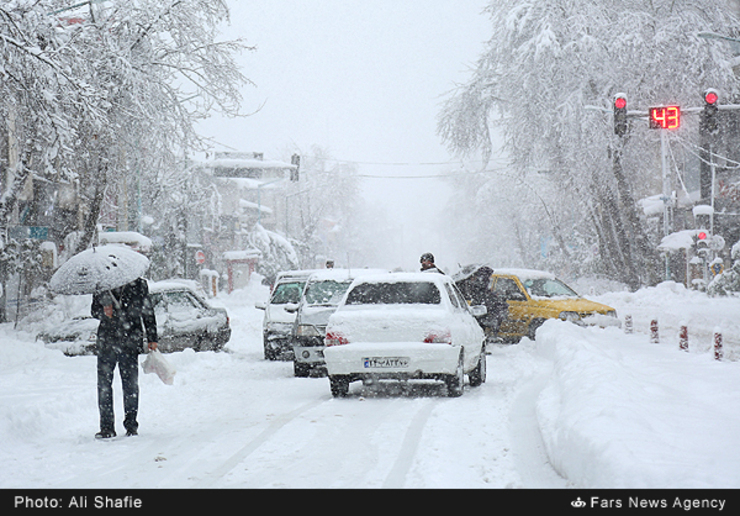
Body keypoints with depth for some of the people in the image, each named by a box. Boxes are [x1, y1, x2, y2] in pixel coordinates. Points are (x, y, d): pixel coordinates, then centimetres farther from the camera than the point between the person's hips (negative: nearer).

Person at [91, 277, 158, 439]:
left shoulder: (139, 284, 5)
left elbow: (148, 312, 10)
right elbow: (94, 309, 15)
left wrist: (152, 339, 8)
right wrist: (103, 312, -9)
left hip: (130, 341, -1)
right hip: (106, 341, 1)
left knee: (131, 384, 1)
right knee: (104, 384, -1)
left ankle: (131, 425, 13)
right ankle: (107, 427, 5)